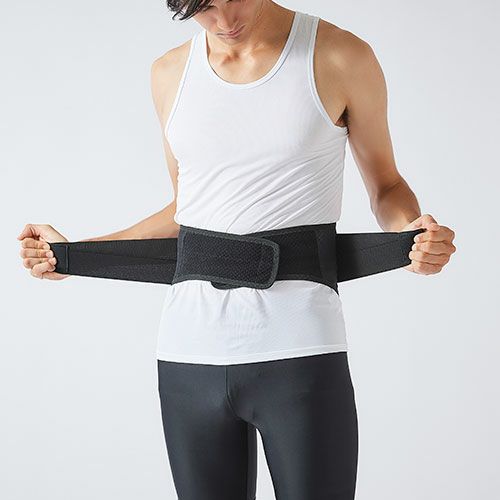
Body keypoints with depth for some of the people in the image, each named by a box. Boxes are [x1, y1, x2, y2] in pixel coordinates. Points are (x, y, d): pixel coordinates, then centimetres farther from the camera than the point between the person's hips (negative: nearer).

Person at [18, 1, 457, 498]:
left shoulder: (341, 56, 0)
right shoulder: (170, 73, 11)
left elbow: (386, 185, 9)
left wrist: (410, 233, -12)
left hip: (300, 351, -3)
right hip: (189, 357, 3)